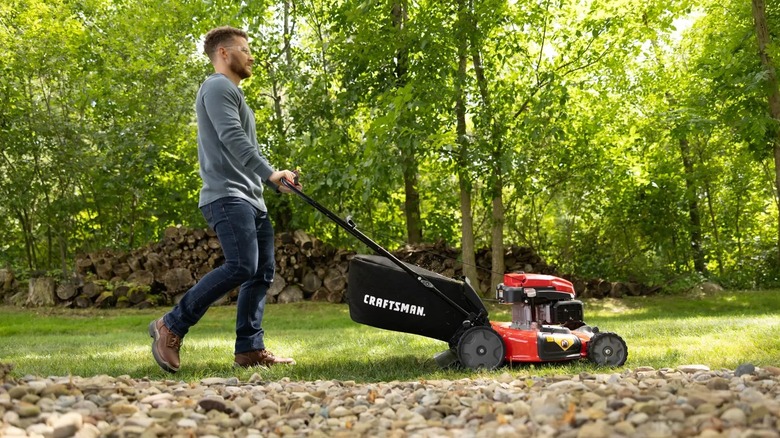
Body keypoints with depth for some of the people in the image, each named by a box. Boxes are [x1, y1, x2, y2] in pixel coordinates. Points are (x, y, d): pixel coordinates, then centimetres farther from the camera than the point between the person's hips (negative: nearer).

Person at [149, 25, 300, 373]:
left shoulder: (232, 92, 29)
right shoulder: (218, 86, -4)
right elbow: (232, 138, -19)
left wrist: (276, 181, 21)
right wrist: (269, 173, -27)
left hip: (250, 199, 11)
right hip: (227, 195, -11)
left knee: (262, 273, 4)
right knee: (241, 266, -22)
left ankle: (250, 349, 4)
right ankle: (171, 327, -12)